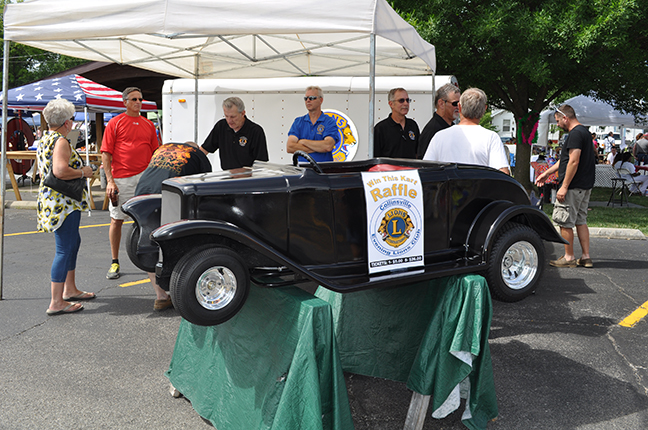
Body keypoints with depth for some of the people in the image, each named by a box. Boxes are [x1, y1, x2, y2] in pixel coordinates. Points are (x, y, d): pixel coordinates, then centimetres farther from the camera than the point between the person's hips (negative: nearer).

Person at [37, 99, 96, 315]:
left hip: (50, 199, 11)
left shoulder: (45, 138, 13)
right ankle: (56, 303, -3)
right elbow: (60, 171, -32)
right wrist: (83, 172, -16)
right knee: (65, 250, -7)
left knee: (73, 242, 22)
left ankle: (70, 289, 33)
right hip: (62, 203, -11)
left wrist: (76, 163, 20)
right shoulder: (61, 142, -18)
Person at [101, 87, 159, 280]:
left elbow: (155, 153, 17)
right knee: (116, 220, 4)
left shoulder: (148, 124, 13)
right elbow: (106, 154, -2)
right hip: (121, 179, -3)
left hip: (145, 177, 3)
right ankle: (115, 262, 14)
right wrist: (110, 180, -9)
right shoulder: (115, 123, 2)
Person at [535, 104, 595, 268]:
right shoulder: (584, 131, 18)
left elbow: (573, 162, -22)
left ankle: (569, 257, 5)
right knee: (580, 221, 13)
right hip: (585, 186, 10)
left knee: (565, 222, -2)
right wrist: (546, 173, 29)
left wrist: (564, 187, -21)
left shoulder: (575, 133, -16)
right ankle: (586, 257, 16)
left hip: (573, 187, -10)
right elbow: (565, 159, 24)